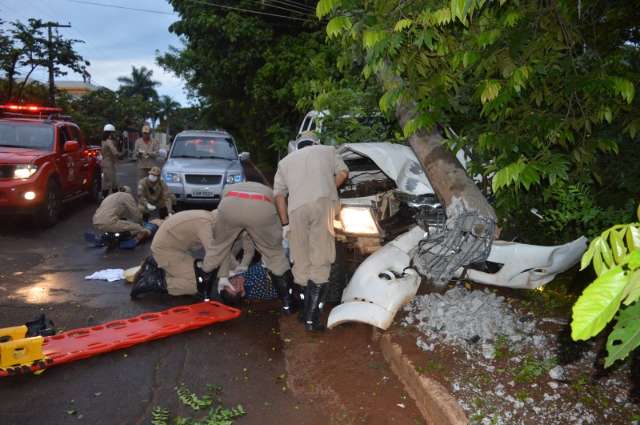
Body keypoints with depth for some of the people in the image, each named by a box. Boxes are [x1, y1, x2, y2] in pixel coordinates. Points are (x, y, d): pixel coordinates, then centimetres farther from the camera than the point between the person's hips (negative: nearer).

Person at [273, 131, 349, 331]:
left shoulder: (285, 161, 31)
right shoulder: (327, 150, 29)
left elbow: (279, 194, 23)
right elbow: (343, 173, 16)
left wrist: (285, 223, 22)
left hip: (297, 207, 2)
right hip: (323, 202, -2)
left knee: (302, 263, 10)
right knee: (320, 261, -2)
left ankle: (308, 309, 14)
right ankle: (311, 317, -6)